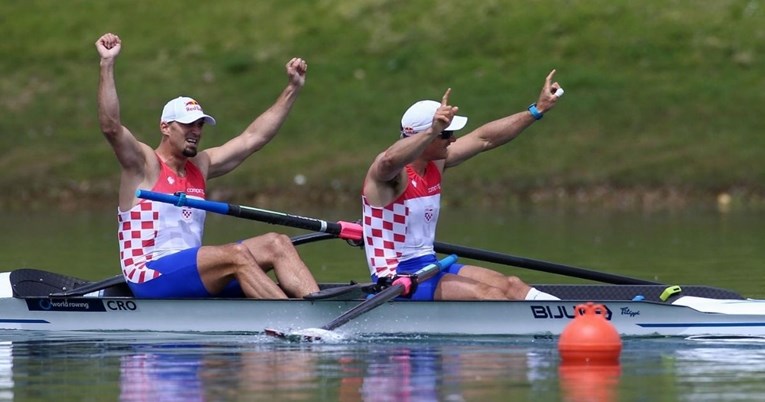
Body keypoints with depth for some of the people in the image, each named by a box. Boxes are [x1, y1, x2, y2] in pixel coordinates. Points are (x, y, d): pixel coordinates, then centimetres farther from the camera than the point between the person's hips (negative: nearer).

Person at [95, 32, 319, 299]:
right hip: (149, 276, -8)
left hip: (193, 273, 8)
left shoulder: (200, 166, 19)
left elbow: (253, 137, 23)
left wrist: (293, 89, 21)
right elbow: (111, 127, -19)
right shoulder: (144, 165, -2)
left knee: (276, 245, -9)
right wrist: (107, 64, -26)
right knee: (236, 255, -29)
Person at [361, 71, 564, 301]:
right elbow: (390, 160, -42)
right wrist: (432, 131, -55)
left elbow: (485, 138, 14)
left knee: (511, 286, -8)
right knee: (489, 295, -24)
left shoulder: (435, 164, 9)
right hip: (396, 276, -9)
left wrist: (538, 110, 14)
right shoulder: (388, 172, -16)